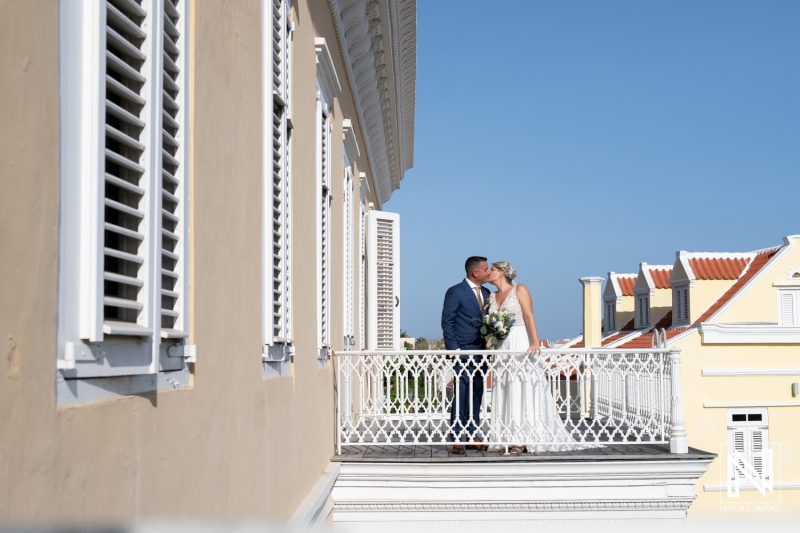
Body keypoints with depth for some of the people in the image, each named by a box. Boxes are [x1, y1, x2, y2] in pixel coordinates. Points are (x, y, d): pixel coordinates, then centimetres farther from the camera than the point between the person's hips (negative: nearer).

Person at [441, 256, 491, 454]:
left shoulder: (486, 293, 15)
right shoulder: (455, 292, -5)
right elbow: (447, 322, -7)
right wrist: (454, 350, -12)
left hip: (481, 353, 7)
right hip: (463, 354, -6)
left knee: (476, 398, 9)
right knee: (460, 397, -6)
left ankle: (473, 436, 15)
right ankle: (456, 439, -2)